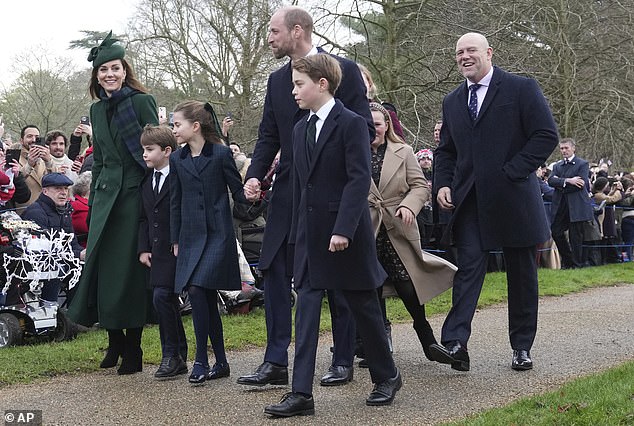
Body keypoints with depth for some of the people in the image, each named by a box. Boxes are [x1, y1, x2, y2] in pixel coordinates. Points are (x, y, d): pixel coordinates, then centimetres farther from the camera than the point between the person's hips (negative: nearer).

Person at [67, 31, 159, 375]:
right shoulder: (97, 110, 16)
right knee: (100, 266, 3)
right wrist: (93, 202, 18)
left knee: (130, 270, -4)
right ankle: (114, 341, 19)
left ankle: (132, 348, 6)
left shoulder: (142, 102, -3)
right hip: (106, 195, 6)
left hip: (135, 194, -6)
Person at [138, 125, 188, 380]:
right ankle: (178, 357, 19)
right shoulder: (147, 181, 14)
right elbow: (144, 218, 17)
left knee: (162, 296, -14)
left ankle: (171, 356, -2)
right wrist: (143, 249, 9)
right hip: (158, 251, 8)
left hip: (177, 250, -8)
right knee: (167, 301, 10)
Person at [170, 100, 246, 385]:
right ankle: (220, 362, 16)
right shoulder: (177, 160, 10)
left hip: (218, 234, -5)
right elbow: (175, 203, 13)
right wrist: (175, 241, 11)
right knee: (207, 298, 7)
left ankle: (201, 361, -8)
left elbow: (238, 191, 1)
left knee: (197, 290, -18)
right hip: (190, 236, 5)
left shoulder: (221, 154, -4)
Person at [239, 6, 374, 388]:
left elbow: (364, 128, -6)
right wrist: (256, 175, -4)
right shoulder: (277, 81, 12)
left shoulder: (343, 70, -4)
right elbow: (269, 137, 12)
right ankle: (276, 363, 4)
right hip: (289, 193, 5)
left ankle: (343, 361, 15)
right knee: (275, 273, -1)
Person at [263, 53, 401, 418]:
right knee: (306, 310, 1)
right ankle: (301, 394, 1)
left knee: (365, 308, 7)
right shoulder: (301, 129, 13)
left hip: (347, 235, -6)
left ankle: (386, 376, 26)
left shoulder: (351, 124, -10)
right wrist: (298, 233, 13)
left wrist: (343, 229, -22)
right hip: (310, 236, 7)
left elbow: (360, 179, -16)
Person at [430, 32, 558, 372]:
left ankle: (522, 347, 17)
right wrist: (443, 183, 3)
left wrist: (513, 172, -13)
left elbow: (547, 135, -7)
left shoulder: (521, 89, -2)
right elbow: (445, 150, 20)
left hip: (514, 200, -3)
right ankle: (455, 344, -16)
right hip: (470, 201, 3)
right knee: (468, 268, -8)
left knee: (522, 275, 6)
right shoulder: (452, 102, 14)